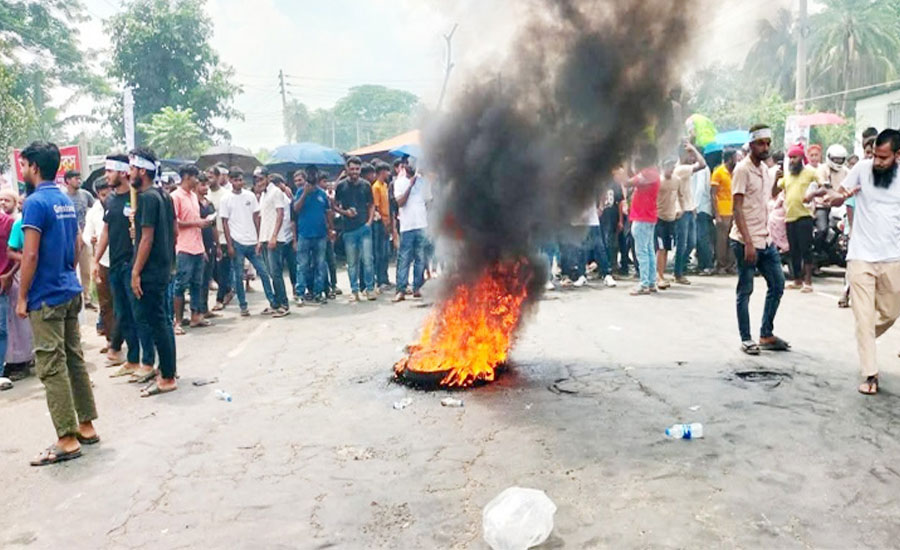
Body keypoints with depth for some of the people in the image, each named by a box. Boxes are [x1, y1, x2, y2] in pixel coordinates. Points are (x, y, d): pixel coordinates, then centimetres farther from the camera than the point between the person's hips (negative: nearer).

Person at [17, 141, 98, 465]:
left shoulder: (35, 203, -13)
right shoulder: (67, 202, 12)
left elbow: (30, 255, -17)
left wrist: (22, 298, -11)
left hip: (46, 298, -8)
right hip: (71, 292, 8)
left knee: (52, 368, -4)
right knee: (75, 360, 13)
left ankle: (67, 440, -1)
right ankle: (86, 427, 20)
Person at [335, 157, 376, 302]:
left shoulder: (366, 185, 6)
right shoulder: (341, 186, 3)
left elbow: (371, 204, 12)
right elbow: (335, 206, 9)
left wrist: (369, 221, -1)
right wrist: (345, 212, -10)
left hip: (364, 227, 0)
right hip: (349, 229, 0)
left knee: (367, 259, -4)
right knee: (352, 262, 5)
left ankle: (370, 288, 6)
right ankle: (354, 291, 13)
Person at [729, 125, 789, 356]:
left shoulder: (765, 169, 14)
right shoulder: (742, 169, -10)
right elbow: (737, 209, -16)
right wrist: (748, 243, -21)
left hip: (765, 240, 8)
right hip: (746, 242, -8)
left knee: (777, 284, 11)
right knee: (745, 291, 0)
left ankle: (767, 334, 21)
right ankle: (746, 339, 10)